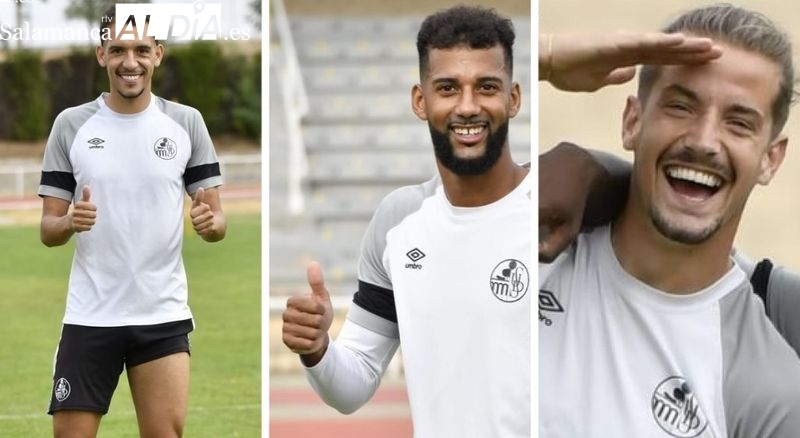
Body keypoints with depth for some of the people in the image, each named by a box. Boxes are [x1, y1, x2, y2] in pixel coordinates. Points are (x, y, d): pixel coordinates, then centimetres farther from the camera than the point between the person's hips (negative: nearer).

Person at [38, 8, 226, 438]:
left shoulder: (186, 122, 2)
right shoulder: (70, 124, 0)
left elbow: (217, 217, 5)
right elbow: (48, 230, 3)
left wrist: (211, 222, -18)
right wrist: (70, 223, -20)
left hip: (163, 317, 0)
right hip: (89, 317, 0)